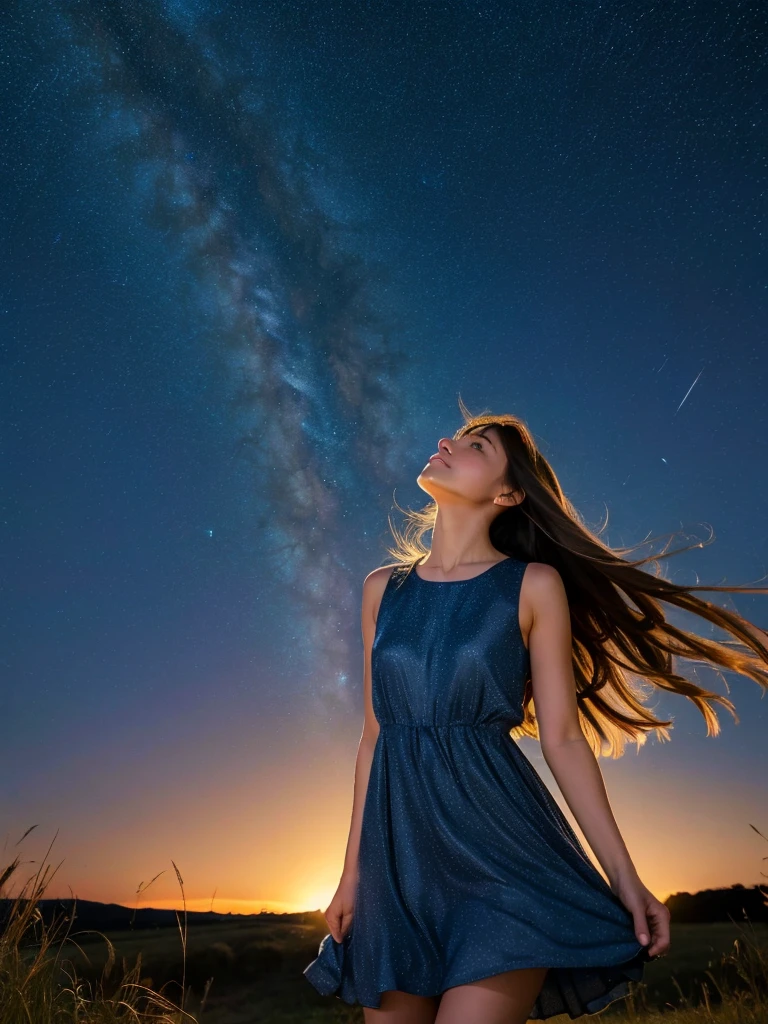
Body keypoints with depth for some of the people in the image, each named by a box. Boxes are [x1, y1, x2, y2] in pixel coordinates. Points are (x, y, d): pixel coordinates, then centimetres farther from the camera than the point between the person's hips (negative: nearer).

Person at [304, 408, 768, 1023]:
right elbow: (374, 735, 10)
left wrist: (624, 876, -5)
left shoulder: (534, 585, -1)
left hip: (498, 846, -3)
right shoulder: (383, 588, 9)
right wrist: (353, 871, 10)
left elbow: (563, 739, -1)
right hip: (400, 853, 4)